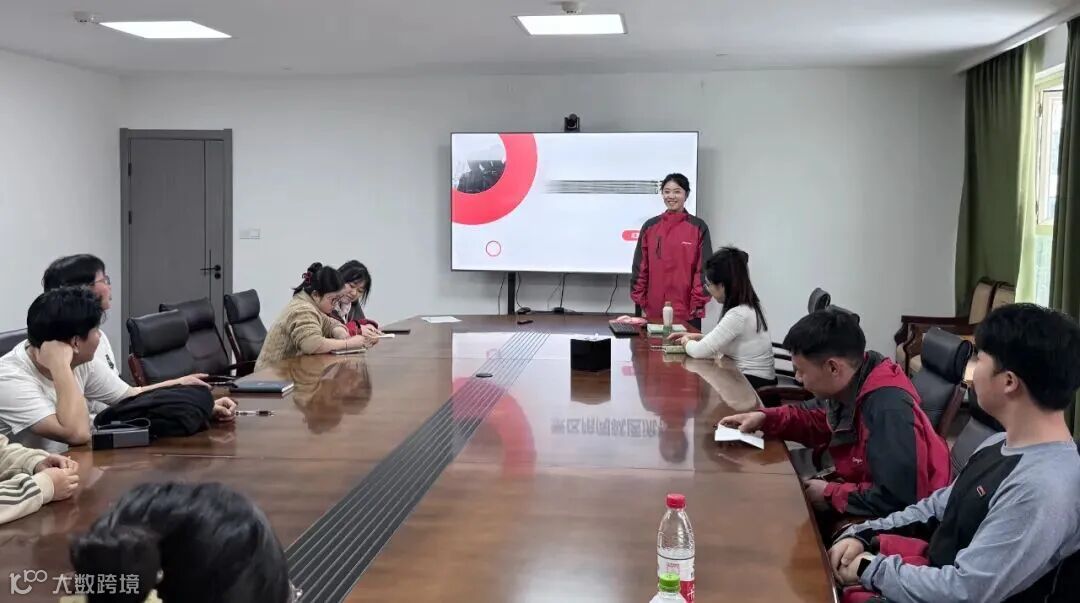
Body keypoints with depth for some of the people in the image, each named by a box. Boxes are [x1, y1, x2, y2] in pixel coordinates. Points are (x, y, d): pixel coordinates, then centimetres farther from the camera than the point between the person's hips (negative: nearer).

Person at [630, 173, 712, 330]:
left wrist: (699, 302, -8)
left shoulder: (698, 227, 0)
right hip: (654, 309, 2)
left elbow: (703, 267, -2)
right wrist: (639, 298, 4)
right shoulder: (650, 226, 7)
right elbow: (640, 266, 9)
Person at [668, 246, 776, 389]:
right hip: (749, 379, 8)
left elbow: (700, 351, -20)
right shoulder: (747, 307, 6)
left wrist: (687, 342, 0)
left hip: (753, 385, -8)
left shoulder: (738, 315, -24)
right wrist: (697, 337, 9)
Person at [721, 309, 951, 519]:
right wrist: (764, 418, 2)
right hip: (861, 489, 8)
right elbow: (817, 421, 18)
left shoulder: (889, 411, -31)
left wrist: (830, 495, -21)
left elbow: (897, 499, -35)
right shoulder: (845, 387, -4)